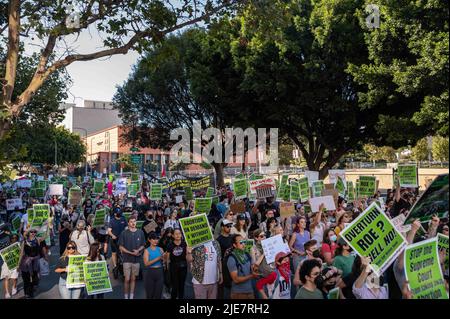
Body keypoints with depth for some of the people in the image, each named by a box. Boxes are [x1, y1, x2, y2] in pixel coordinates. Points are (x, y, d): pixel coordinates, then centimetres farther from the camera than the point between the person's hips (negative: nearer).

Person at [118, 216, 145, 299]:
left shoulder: (140, 232, 2)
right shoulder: (124, 233, -4)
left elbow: (143, 245, 9)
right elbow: (120, 247, -3)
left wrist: (138, 250, -12)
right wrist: (131, 253, -12)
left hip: (137, 259, 2)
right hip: (127, 259, -2)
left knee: (133, 279, 10)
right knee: (127, 279, -2)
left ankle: (131, 296, 20)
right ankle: (126, 296, 13)